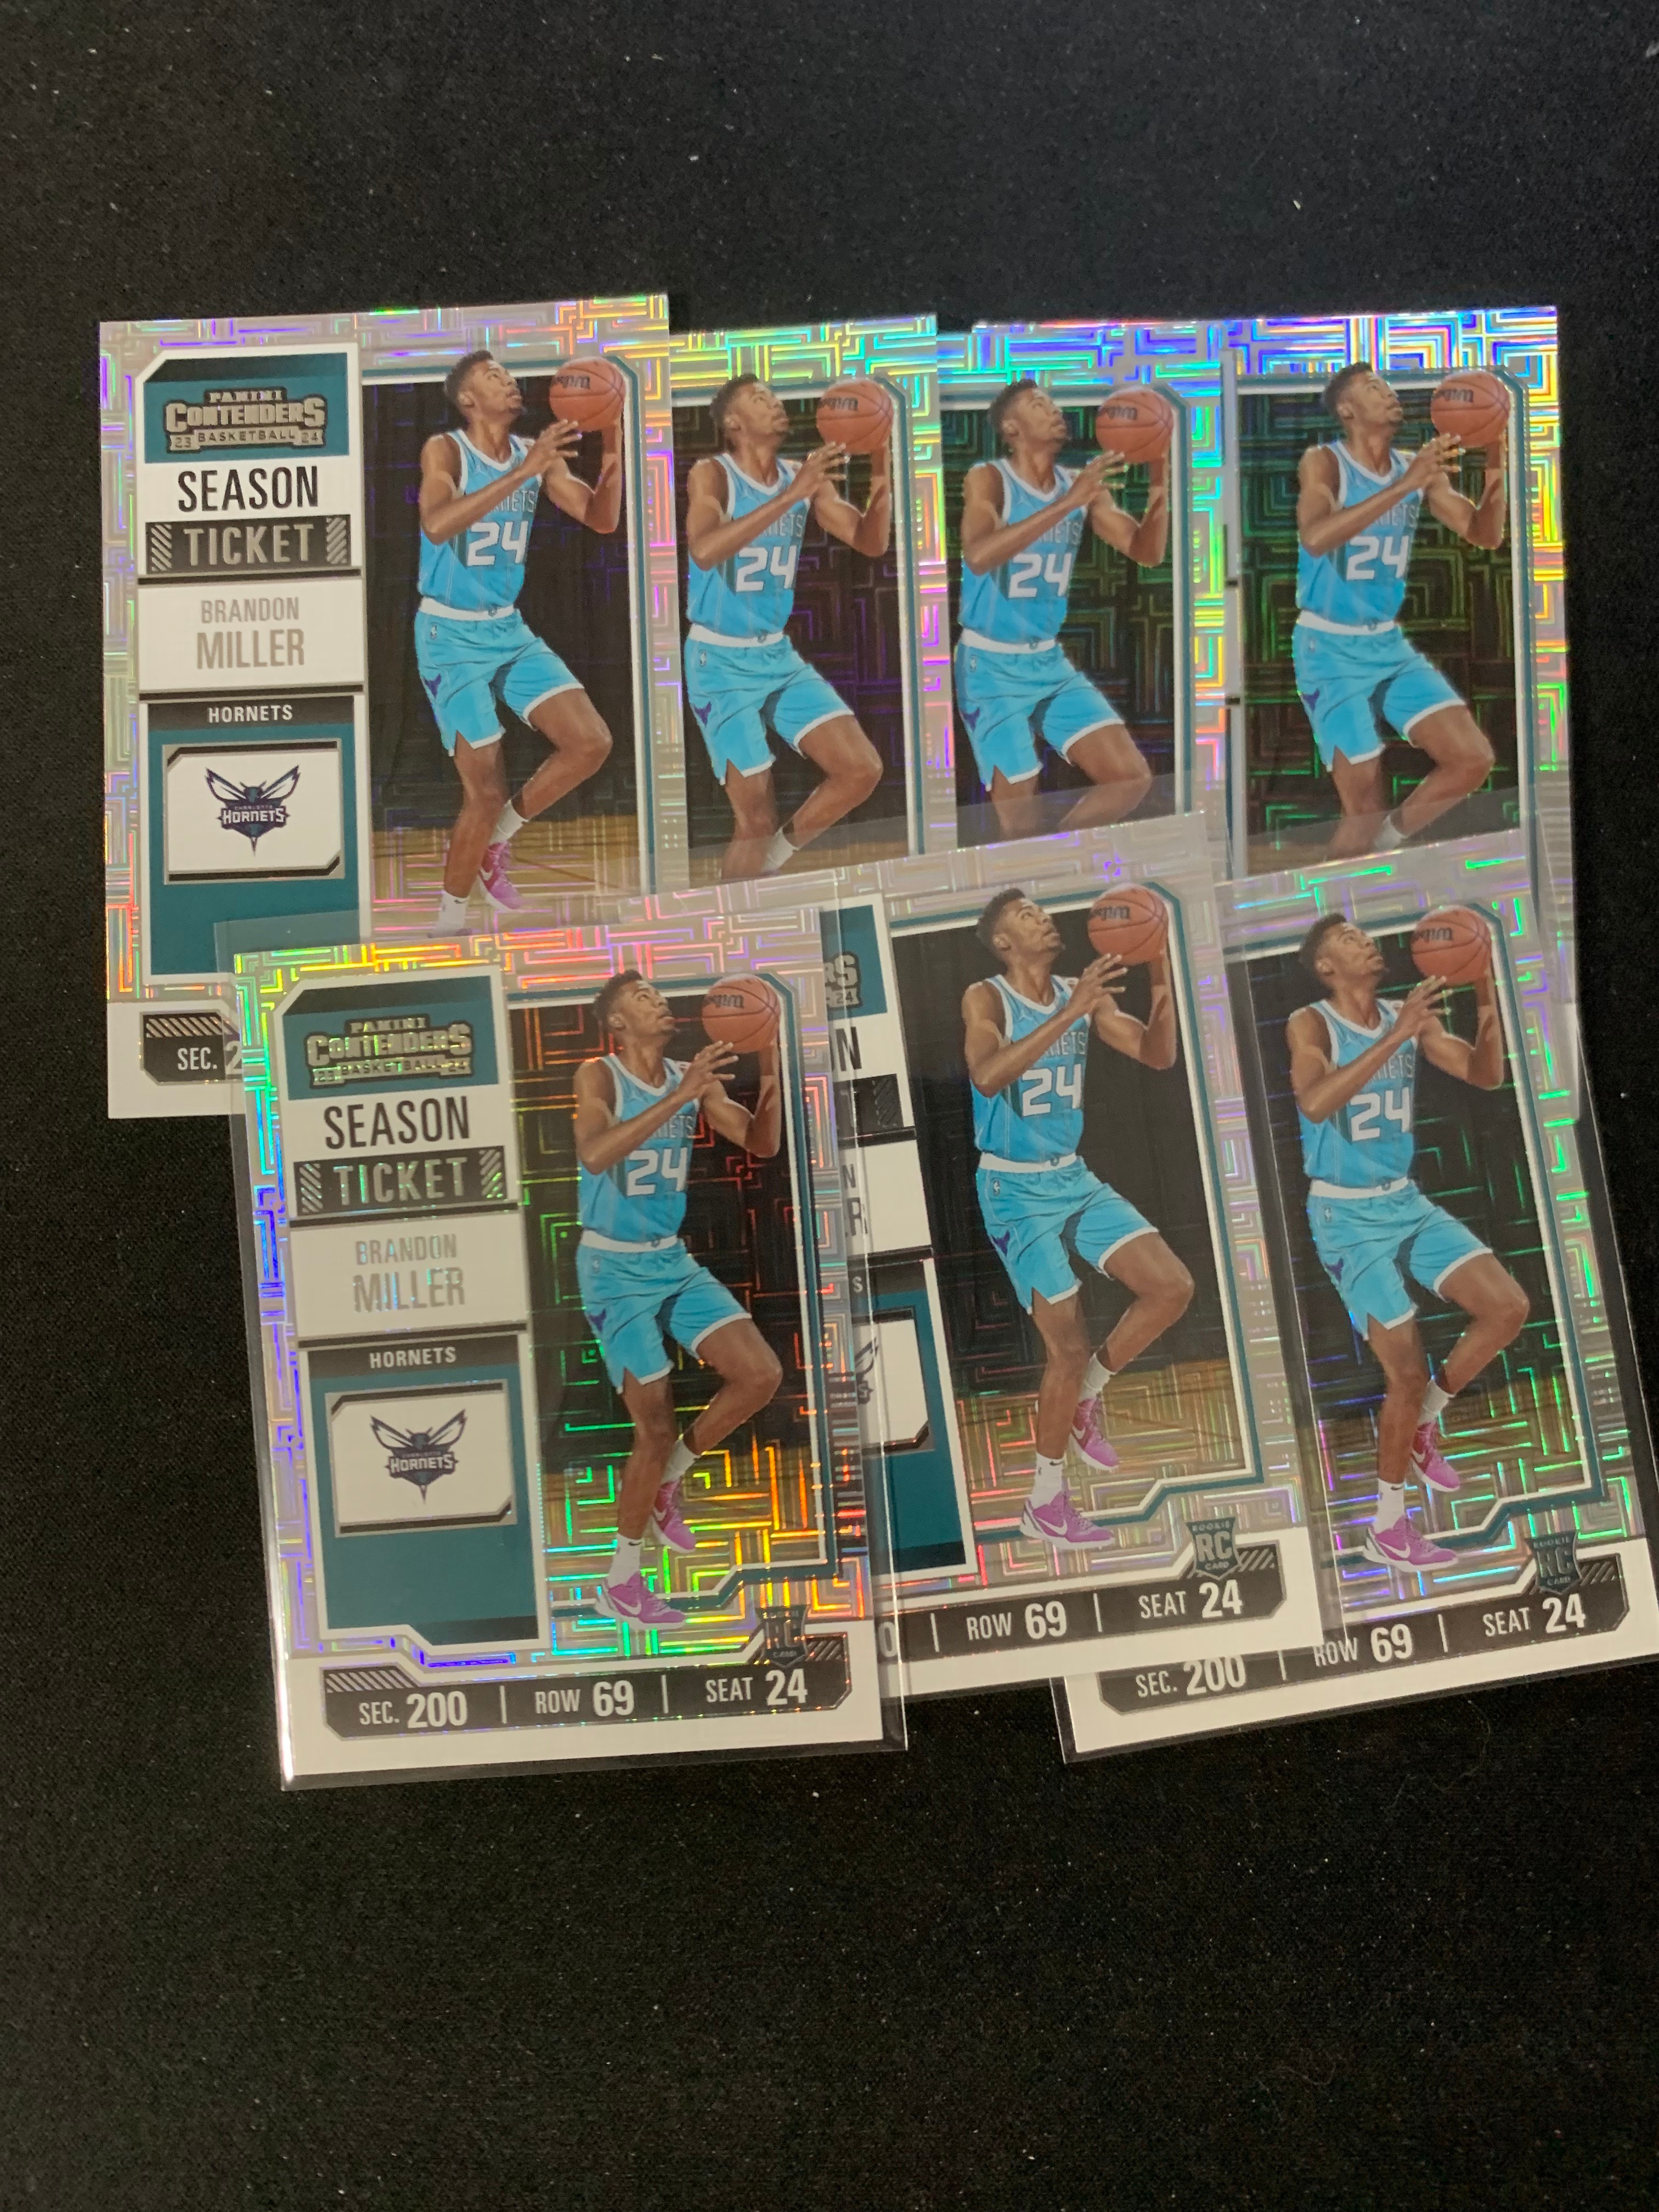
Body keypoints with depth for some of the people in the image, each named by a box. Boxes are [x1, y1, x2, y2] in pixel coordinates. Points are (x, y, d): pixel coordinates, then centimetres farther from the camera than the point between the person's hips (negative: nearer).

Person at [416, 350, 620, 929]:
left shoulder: (535, 454, 4)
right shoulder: (445, 450, -12)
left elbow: (602, 519, 1)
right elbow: (437, 526, -32)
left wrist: (612, 455, -16)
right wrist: (522, 473, -36)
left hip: (510, 629, 6)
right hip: (451, 636, -6)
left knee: (591, 742, -6)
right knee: (485, 792, -9)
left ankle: (494, 843, 13)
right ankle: (449, 920, 13)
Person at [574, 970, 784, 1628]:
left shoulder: (693, 1079, 4)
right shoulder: (598, 1076, -13)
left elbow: (762, 1144, 0)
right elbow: (594, 1154, -33)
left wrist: (770, 1068, -15)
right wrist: (680, 1096, -38)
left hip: (674, 1260, 6)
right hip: (614, 1268, -6)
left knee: (761, 1374, -6)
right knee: (656, 1428, -5)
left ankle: (665, 1483, 16)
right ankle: (621, 1582, 16)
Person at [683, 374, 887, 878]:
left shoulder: (803, 476, 4)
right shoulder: (712, 474, -12)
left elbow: (870, 543, 3)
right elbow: (704, 551, -32)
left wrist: (882, 484, -16)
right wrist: (791, 497, -35)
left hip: (779, 655, 6)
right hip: (721, 662, -6)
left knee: (862, 769, -3)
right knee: (756, 820, -6)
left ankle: (774, 861, 17)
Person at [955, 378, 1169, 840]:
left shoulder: (1082, 484, 4)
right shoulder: (988, 479, -13)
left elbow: (1147, 553, 4)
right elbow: (978, 557, -33)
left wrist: (1160, 487, -14)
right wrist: (1068, 503, -36)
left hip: (1051, 662, 6)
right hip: (992, 666, -6)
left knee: (1132, 778, -1)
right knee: (1021, 822, -7)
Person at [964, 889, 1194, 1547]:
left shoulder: (1083, 995, 5)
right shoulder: (986, 998, -13)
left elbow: (1158, 1055, 1)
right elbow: (988, 1077, -32)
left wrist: (1163, 979, -15)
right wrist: (1069, 1013, -36)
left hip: (1075, 1177, 6)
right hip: (1015, 1188, -6)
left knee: (1172, 1286, -4)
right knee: (1068, 1347, -6)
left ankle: (1084, 1398, 17)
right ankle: (1044, 1504, 12)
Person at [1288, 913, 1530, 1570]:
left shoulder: (1409, 1016, 3)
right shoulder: (1310, 1024, -14)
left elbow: (1486, 1076, 2)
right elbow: (1315, 1104, -33)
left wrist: (1488, 1010, -15)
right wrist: (1396, 1036, -35)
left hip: (1407, 1201, 6)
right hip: (1346, 1216, -6)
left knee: (1508, 1306, -6)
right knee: (1408, 1374, -5)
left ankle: (1421, 1423, 17)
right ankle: (1387, 1530, 15)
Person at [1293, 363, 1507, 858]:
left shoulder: (1416, 467, 5)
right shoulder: (1324, 461, -12)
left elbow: (1485, 535, 5)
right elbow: (1315, 538, -32)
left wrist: (1496, 473, -13)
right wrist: (1404, 486, -36)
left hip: (1391, 644, 6)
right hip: (1330, 650, -6)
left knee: (1473, 759, -2)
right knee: (1365, 808, -7)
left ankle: (1387, 843, 19)